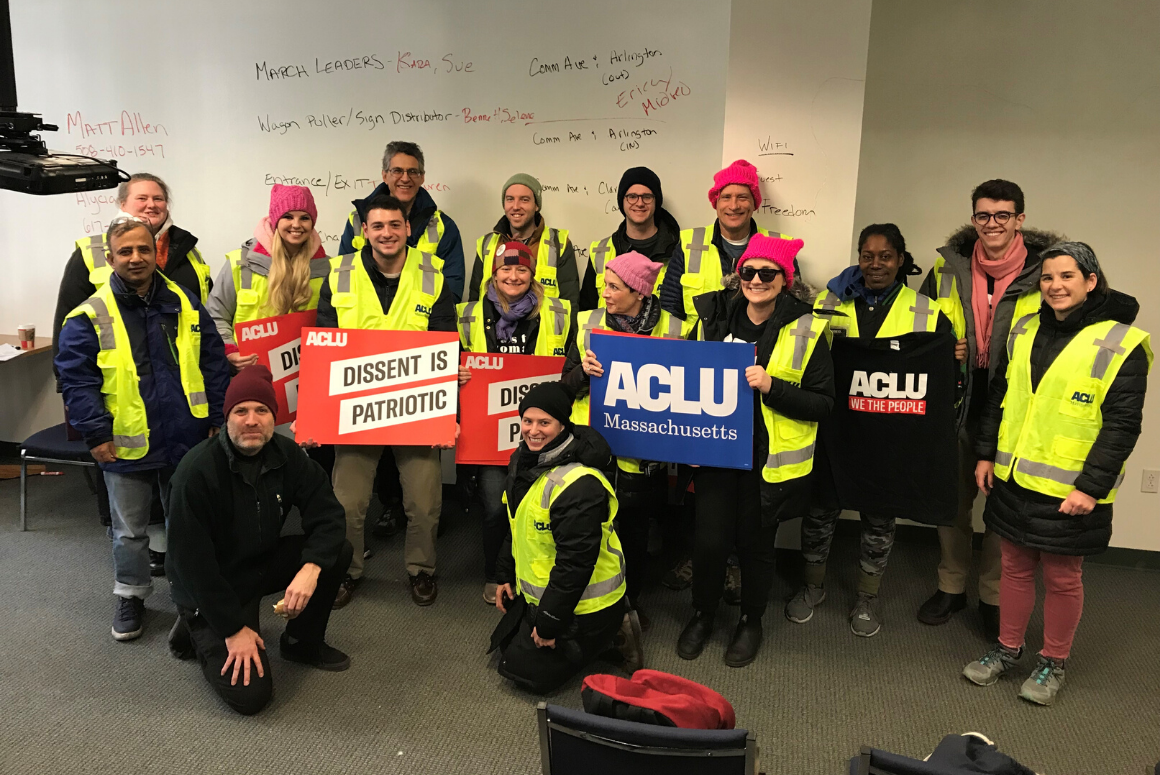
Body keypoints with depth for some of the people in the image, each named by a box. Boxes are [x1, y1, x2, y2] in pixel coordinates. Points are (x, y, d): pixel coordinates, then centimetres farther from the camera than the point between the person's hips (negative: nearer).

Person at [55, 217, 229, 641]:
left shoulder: (186, 305, 2)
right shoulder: (89, 317, -7)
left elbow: (214, 366, 5)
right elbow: (76, 380, -7)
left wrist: (216, 420, 1)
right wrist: (96, 435, -13)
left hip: (187, 442, 2)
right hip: (127, 446, -2)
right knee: (129, 530, 12)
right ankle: (130, 597, 32)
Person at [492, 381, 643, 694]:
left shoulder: (578, 484, -32)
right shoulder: (525, 460, 0)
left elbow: (576, 561, -29)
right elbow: (517, 527, 14)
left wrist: (550, 623, -23)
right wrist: (506, 576, 16)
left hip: (582, 604, -9)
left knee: (523, 670, -3)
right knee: (505, 646, 21)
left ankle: (610, 635, 7)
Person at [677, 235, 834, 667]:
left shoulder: (807, 331, -7)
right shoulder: (713, 318, 3)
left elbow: (823, 403, -8)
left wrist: (771, 386, -22)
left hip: (770, 461, -2)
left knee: (756, 545, 11)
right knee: (709, 542, 2)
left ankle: (751, 622, 38)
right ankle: (702, 615, 31)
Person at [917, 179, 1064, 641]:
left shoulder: (1045, 269, -6)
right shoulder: (948, 266, 2)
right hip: (957, 404, 3)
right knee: (954, 498, 14)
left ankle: (994, 597, 27)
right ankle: (951, 586, 32)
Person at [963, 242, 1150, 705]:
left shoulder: (1120, 344, -10)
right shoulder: (1024, 331, 6)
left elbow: (1122, 424, -12)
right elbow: (998, 397, 13)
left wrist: (1091, 486, -16)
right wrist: (986, 454, 10)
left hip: (1069, 489, -5)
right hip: (1013, 478, 5)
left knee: (1062, 577, 10)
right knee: (1015, 566, 16)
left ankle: (1054, 663, 28)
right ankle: (1008, 649, 32)